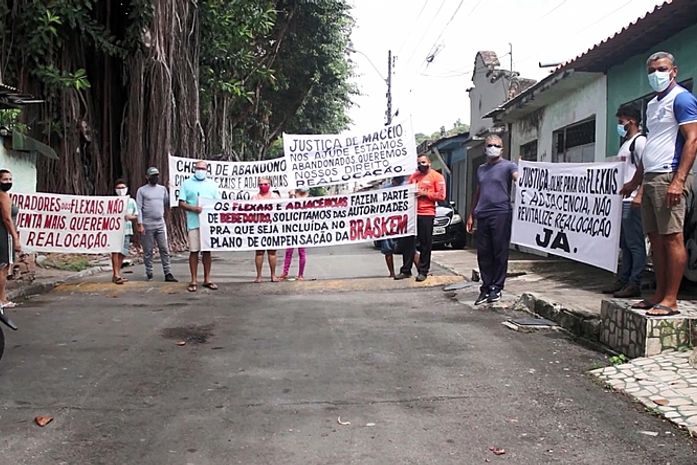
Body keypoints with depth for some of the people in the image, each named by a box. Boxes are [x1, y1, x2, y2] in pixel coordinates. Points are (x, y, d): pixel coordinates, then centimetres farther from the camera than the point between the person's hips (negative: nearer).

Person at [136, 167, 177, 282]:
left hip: (161, 224, 3)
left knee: (164, 249, -1)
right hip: (147, 225, -3)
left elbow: (167, 204, 14)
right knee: (148, 251, 3)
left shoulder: (163, 189, 13)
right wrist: (140, 224, -10)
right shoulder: (142, 190, 2)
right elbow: (139, 208, -3)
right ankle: (149, 273, 12)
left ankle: (168, 273, 0)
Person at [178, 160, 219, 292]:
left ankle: (207, 279, 14)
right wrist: (193, 208, -15)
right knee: (194, 251, -1)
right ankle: (194, 280, 5)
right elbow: (181, 203, 2)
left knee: (207, 251, 6)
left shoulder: (212, 184, 15)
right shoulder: (187, 183, 8)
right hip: (193, 222, -2)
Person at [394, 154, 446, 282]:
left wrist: (424, 193, -12)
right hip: (412, 213, 5)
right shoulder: (413, 176, 17)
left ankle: (423, 271, 9)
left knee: (425, 244, 1)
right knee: (407, 242, 4)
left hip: (427, 214, -5)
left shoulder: (436, 177, 1)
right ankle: (406, 270, 12)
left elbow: (441, 196, -7)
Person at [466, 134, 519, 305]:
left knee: (500, 252, -1)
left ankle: (496, 288, 8)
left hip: (501, 214, -6)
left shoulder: (508, 166, 2)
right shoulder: (481, 169, 20)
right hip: (482, 215, 6)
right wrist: (471, 215, 22)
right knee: (483, 253, 6)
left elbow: (519, 178, -18)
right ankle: (486, 288, 15)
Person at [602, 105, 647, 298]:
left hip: (633, 201, -10)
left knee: (635, 244, -8)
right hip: (622, 201, 10)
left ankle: (634, 284, -6)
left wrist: (639, 195, -24)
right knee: (625, 244, 12)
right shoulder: (626, 144, 23)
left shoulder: (640, 141, -6)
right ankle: (623, 281, 17)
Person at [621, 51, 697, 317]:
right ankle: (659, 294, 15)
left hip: (669, 178, -9)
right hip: (650, 179, 9)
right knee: (655, 238, 9)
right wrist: (635, 181, 26)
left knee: (672, 238, -8)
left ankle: (671, 300, -5)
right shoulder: (652, 104, 22)